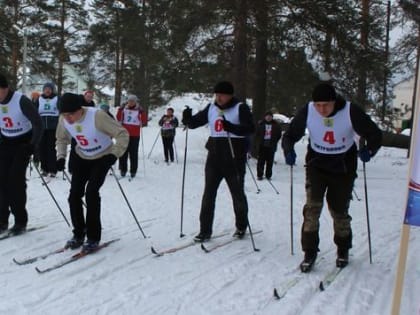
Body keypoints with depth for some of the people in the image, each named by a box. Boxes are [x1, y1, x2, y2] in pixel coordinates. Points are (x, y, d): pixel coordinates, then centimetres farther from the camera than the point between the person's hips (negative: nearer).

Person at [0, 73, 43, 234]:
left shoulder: (21, 101, -23)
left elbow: (38, 123, -17)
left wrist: (33, 145, -21)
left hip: (23, 142, -5)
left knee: (16, 179, -11)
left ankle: (21, 221, -1)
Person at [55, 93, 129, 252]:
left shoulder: (97, 116, -33)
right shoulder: (64, 119, -16)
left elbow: (122, 134, -25)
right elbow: (62, 139, 7)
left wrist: (114, 155, -34)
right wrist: (61, 156, -7)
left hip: (103, 158, -5)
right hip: (82, 158, 5)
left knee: (91, 192, -18)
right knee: (74, 194, -3)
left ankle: (93, 237, -5)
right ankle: (79, 234, 16)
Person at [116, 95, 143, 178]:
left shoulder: (139, 110, 3)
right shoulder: (124, 109, 7)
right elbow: (118, 119, 4)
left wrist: (141, 113, -18)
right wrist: (120, 110, -9)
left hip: (135, 135, -2)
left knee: (133, 153, -2)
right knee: (123, 152, 4)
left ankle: (133, 171, 3)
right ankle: (123, 169, 11)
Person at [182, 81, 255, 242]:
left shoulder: (240, 108, -6)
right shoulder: (211, 108, 9)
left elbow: (250, 128, -18)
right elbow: (195, 122, 10)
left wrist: (231, 128, -34)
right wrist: (187, 119, -13)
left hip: (234, 158, -4)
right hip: (214, 156, 4)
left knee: (237, 193, 8)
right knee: (208, 193, 1)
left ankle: (241, 227, 28)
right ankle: (205, 230, 6)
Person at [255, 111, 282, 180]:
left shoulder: (275, 125, 3)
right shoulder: (261, 124, 1)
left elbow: (279, 134, 10)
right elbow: (257, 134, 9)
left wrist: (274, 142, 3)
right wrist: (259, 141, 1)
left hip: (271, 146, 1)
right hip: (262, 146, -1)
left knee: (270, 161, 3)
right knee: (261, 161, 0)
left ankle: (268, 175, 11)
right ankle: (259, 175, 5)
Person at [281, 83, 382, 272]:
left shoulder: (351, 112, -20)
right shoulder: (307, 111, -16)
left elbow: (375, 135, -10)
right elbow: (290, 135, -6)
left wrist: (368, 150, -28)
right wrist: (289, 151, -26)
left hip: (343, 167, -1)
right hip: (317, 164, 1)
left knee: (339, 210, 9)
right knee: (312, 207, -14)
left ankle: (343, 250, 32)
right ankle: (310, 252, -1)